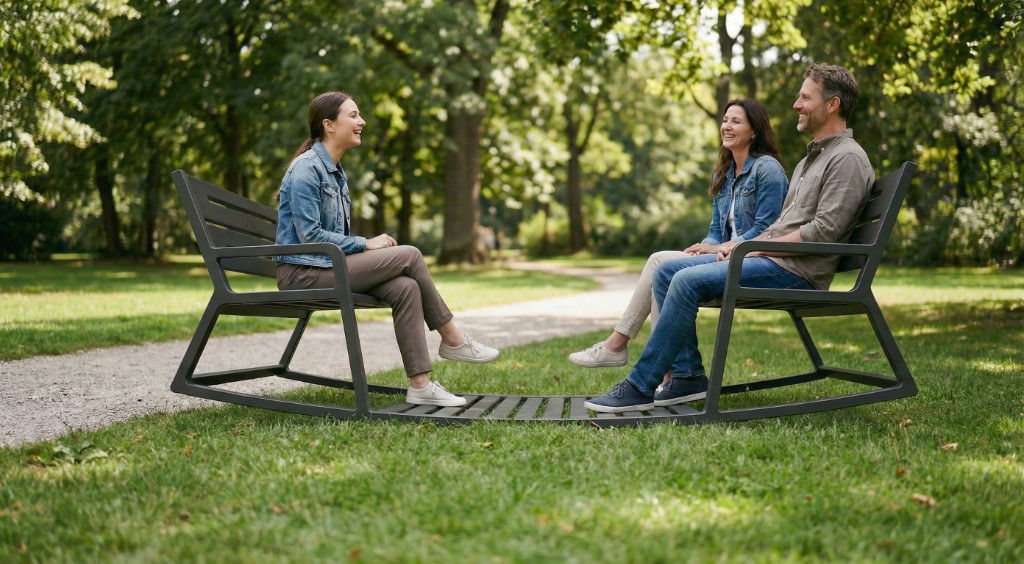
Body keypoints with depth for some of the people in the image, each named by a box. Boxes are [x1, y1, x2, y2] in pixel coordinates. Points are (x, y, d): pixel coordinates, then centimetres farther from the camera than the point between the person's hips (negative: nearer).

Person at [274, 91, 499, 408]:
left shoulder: (335, 171, 17)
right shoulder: (307, 168, -12)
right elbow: (309, 235, -18)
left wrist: (370, 246, 2)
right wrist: (366, 245, -13)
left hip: (327, 266, 8)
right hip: (302, 272, -8)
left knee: (405, 287, -17)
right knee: (409, 255, -16)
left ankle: (420, 384, -20)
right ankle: (452, 340, -2)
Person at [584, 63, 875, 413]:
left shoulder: (848, 158, -8)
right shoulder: (812, 158, 24)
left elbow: (823, 231, -18)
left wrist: (756, 247, -13)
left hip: (797, 272, -10)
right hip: (769, 258, 10)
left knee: (689, 280, -26)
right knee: (667, 271, 0)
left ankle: (640, 387, -21)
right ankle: (689, 377, -2)